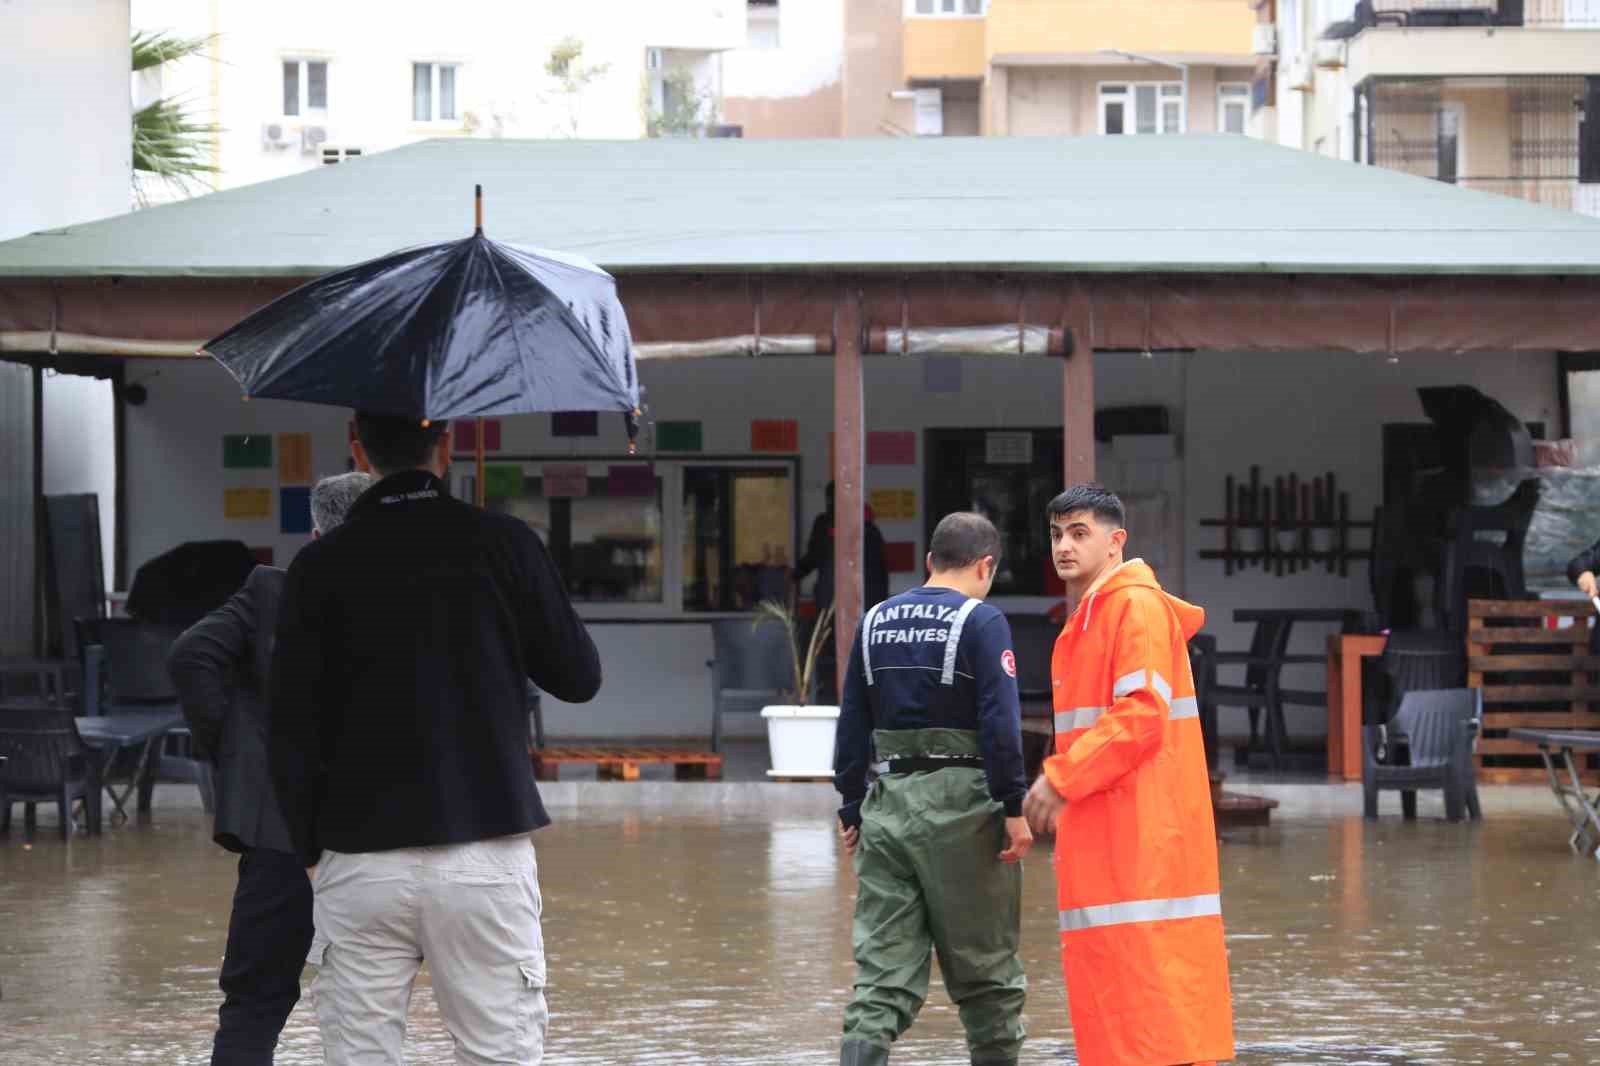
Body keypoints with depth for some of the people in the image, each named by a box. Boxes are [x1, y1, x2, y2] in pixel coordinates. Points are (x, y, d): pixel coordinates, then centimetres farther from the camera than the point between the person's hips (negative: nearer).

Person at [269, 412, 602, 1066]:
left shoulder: (321, 568, 0)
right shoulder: (504, 546, -2)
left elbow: (292, 734, 1)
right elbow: (579, 679, 7)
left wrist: (309, 849, 13)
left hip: (360, 865, 1)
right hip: (485, 858, -1)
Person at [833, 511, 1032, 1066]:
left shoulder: (876, 621, 11)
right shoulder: (981, 621, -6)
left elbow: (852, 724, 13)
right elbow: (1000, 723, -13)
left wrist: (852, 808, 18)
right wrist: (1014, 808, -11)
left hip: (888, 806, 4)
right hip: (960, 801, -4)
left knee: (883, 971, 2)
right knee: (986, 968, 9)